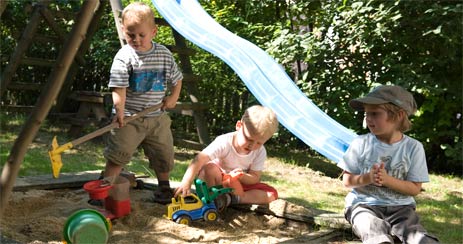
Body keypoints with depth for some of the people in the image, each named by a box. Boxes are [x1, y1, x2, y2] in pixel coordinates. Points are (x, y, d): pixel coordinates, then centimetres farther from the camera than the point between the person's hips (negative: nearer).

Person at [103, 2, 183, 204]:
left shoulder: (164, 54, 2)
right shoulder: (124, 56, -11)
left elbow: (176, 78, 16)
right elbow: (119, 87, -17)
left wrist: (173, 97, 6)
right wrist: (119, 111, -26)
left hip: (157, 117, 4)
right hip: (129, 118, -4)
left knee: (164, 155, 13)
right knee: (117, 155, -5)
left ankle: (164, 186, 33)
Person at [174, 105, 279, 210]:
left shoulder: (260, 152, -13)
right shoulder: (224, 142, -28)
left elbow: (255, 178, -11)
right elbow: (200, 160, -41)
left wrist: (242, 176, -35)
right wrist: (186, 182, -56)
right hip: (218, 180, -4)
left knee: (272, 194, -18)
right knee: (209, 167, -37)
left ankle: (230, 199, -24)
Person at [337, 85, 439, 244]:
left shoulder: (413, 147, -3)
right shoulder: (361, 143, -3)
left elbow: (415, 188, -2)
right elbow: (347, 181, 2)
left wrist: (387, 179, -18)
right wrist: (368, 178, -19)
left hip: (400, 207, 1)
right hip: (364, 205, -1)